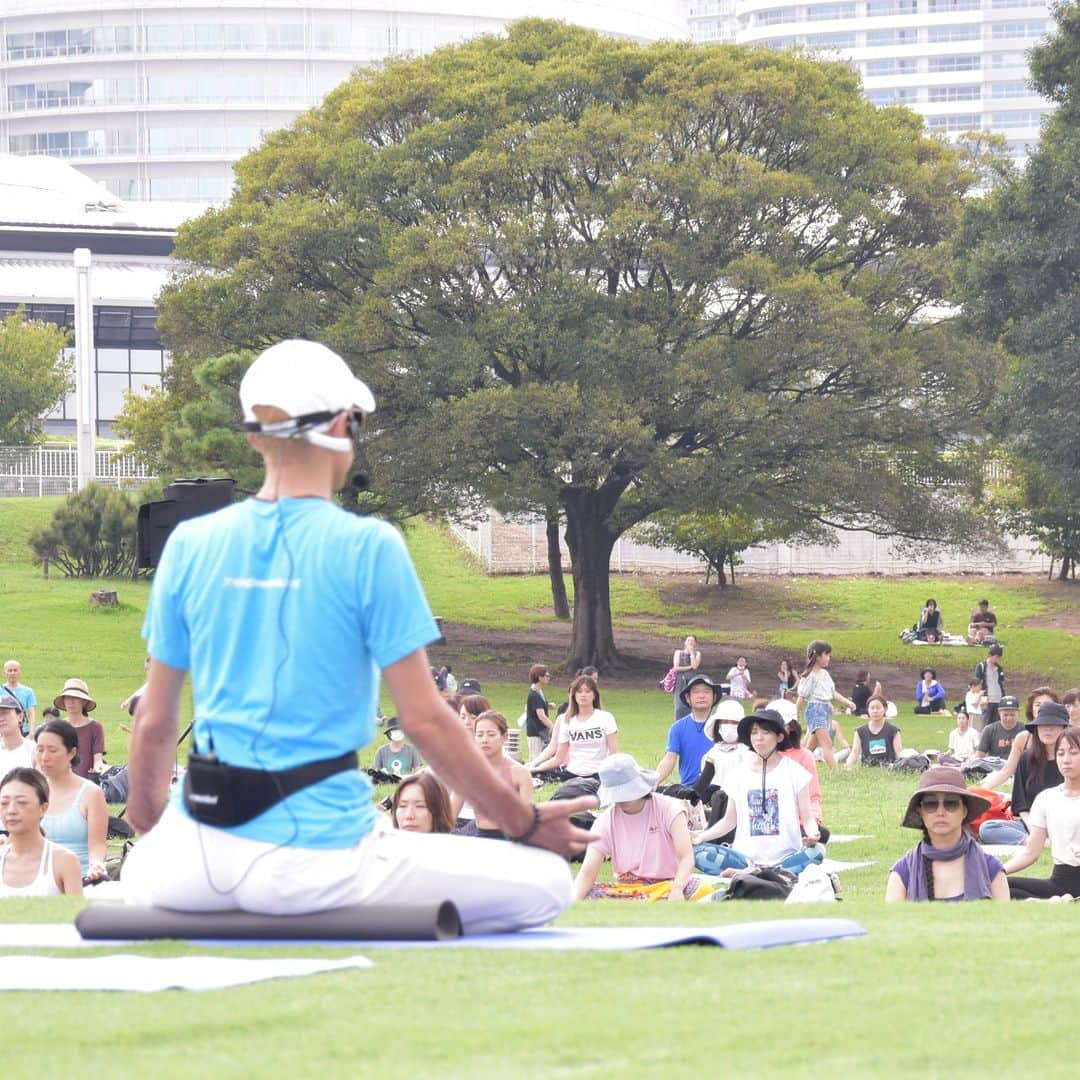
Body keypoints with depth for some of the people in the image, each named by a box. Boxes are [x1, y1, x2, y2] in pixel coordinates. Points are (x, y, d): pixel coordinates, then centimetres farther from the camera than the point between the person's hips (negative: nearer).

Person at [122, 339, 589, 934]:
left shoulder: (189, 544, 6)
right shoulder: (368, 548, -7)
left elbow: (154, 721, 11)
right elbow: (423, 719, -6)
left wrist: (148, 819, 31)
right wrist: (525, 823, 6)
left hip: (204, 856, 5)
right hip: (318, 851, -5)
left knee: (139, 874, 38)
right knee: (545, 880, 4)